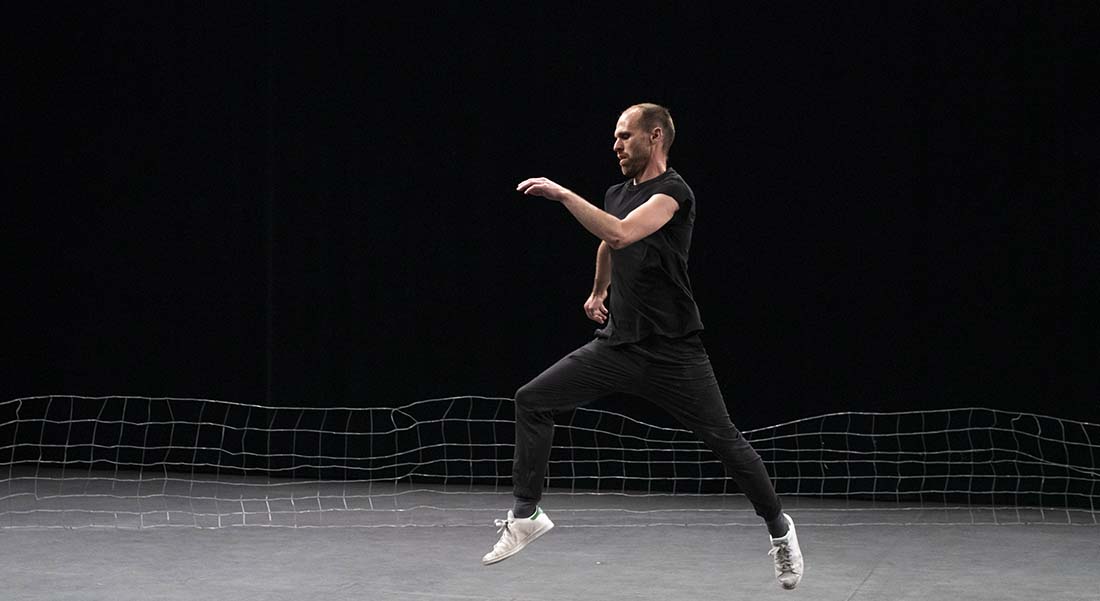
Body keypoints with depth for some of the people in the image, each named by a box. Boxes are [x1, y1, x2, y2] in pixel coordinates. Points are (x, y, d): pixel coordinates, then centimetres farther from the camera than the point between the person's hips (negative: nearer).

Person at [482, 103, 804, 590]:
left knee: (725, 441, -2)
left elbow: (620, 234, -32)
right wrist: (599, 292, 42)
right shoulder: (617, 194, 10)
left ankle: (778, 528, 18)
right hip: (617, 344, 7)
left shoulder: (673, 191, -14)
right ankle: (526, 513, 5)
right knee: (532, 401, -2)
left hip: (672, 352, -7)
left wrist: (562, 194, -28)